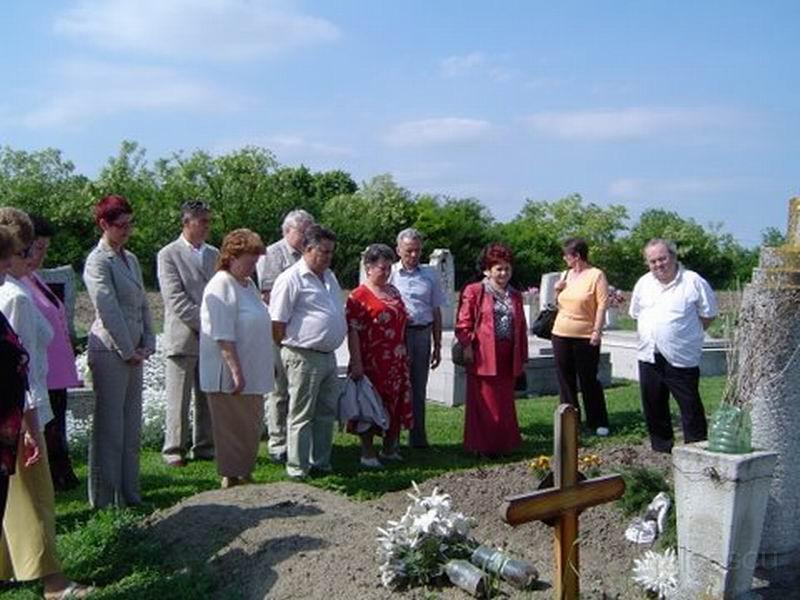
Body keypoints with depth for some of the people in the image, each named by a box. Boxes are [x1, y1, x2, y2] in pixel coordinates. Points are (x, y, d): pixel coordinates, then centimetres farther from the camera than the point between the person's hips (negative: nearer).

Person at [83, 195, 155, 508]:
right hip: (110, 351, -8)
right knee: (109, 427, -1)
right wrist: (128, 351, -13)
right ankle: (105, 500, 10)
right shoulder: (98, 261, -11)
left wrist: (148, 343, 5)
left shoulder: (130, 259, 14)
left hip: (133, 351, 8)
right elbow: (109, 312, -16)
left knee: (132, 427, 13)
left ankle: (129, 494, 23)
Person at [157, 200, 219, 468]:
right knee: (179, 399, 1)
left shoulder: (214, 254, 15)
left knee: (208, 397, 9)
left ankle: (205, 446, 19)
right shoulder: (168, 254, -2)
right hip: (183, 337, -5)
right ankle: (173, 449, 11)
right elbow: (176, 299, -10)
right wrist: (204, 323, -14)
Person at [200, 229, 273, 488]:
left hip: (252, 373, 9)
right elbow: (223, 336, -22)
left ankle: (244, 475, 27)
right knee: (233, 429, 1)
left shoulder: (248, 284, 13)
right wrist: (236, 372, -24)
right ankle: (231, 479, 12)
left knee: (251, 427, 16)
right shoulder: (221, 286, -16)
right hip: (230, 376, -9)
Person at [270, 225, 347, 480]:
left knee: (327, 413, 14)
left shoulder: (329, 277, 16)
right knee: (301, 415, -1)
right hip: (304, 358, -8)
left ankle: (321, 463, 25)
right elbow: (277, 323, -12)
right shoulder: (291, 279, -11)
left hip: (328, 355, 8)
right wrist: (290, 350, -8)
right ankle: (297, 469, 8)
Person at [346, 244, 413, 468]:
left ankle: (389, 448, 27)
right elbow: (352, 331, -14)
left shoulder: (393, 291, 13)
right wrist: (356, 363, -19)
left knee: (395, 403, 12)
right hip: (372, 363, -7)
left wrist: (404, 356, 18)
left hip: (396, 362, 7)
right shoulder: (359, 296, -9)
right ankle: (367, 453, 13)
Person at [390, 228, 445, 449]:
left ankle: (418, 439, 19)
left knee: (419, 389, 10)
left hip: (422, 334, 3)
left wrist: (437, 346, 12)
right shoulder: (389, 274, 2)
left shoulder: (430, 275, 11)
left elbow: (436, 312, 14)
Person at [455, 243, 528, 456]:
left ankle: (503, 444, 18)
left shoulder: (515, 296, 16)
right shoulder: (473, 292, 0)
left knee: (505, 404, 8)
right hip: (483, 357, -5)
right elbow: (463, 323, -4)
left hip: (507, 359, 5)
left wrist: (522, 357, 15)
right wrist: (467, 346, -14)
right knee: (484, 404, 0)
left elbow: (521, 328, 18)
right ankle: (482, 446, 9)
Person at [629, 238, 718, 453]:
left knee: (690, 407, -1)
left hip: (681, 358, -5)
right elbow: (636, 315, 20)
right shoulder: (643, 284, 10)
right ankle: (661, 448, 26)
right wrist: (649, 335, 10)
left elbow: (708, 314, -1)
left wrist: (690, 334, -2)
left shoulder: (693, 282, -6)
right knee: (653, 407, 13)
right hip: (649, 357, 6)